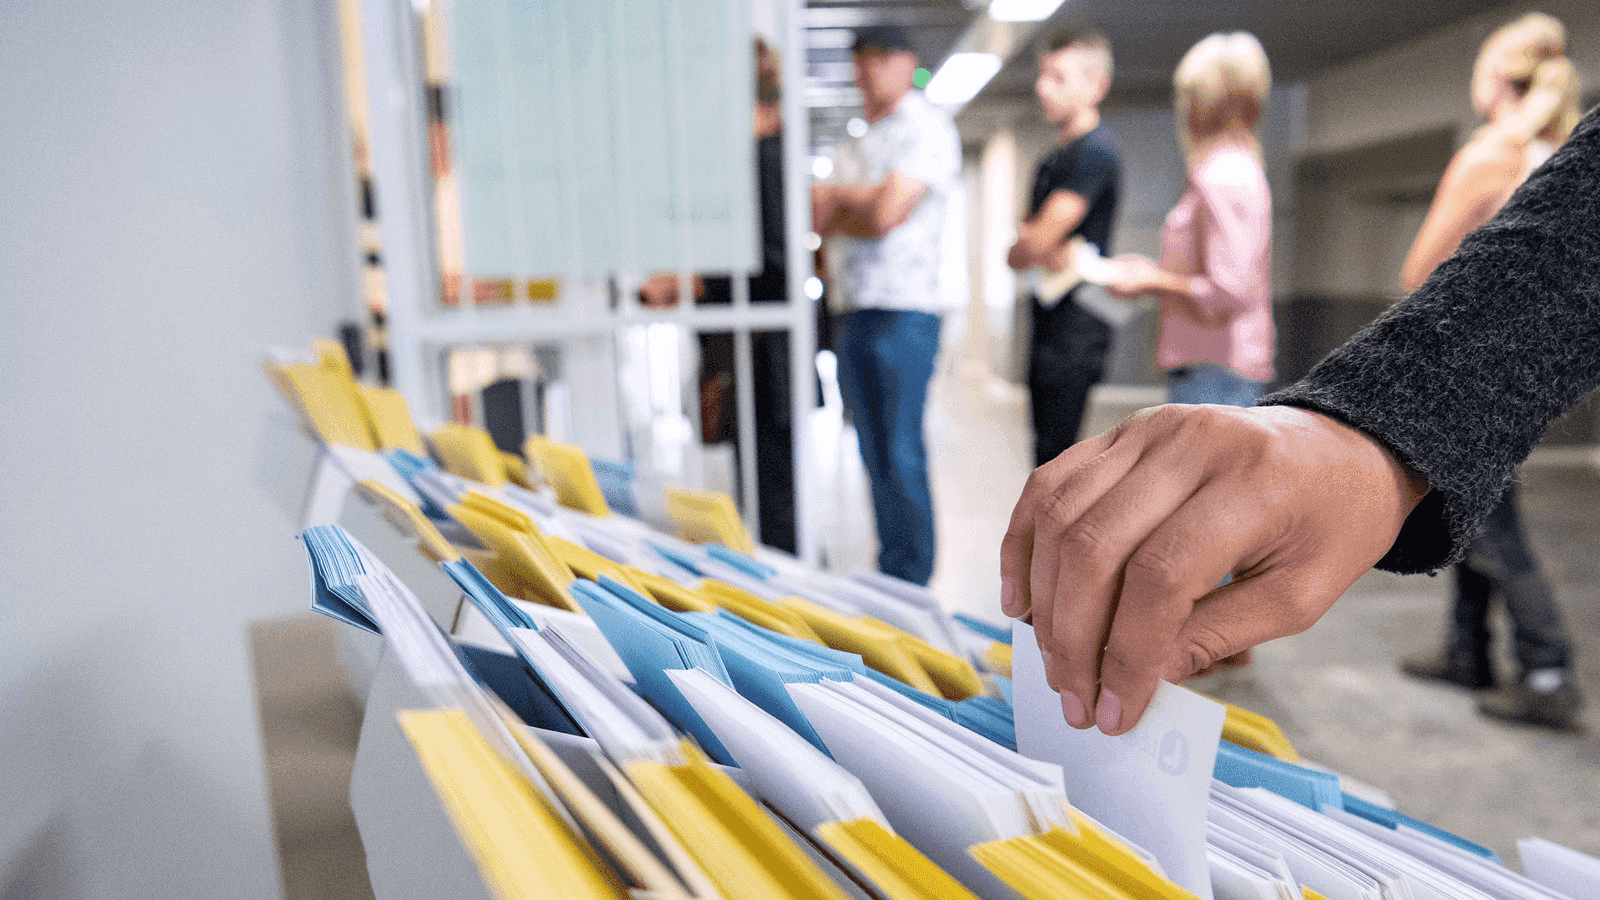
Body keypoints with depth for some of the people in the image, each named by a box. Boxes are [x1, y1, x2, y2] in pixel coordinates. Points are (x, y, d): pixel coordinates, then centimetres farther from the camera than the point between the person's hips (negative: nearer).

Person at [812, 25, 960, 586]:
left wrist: (841, 196, 3)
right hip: (853, 312, 8)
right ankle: (887, 579, 19)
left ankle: (910, 588, 2)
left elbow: (885, 213, -15)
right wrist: (859, 207, -6)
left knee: (901, 456, -7)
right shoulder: (859, 143, 23)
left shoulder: (926, 127, -2)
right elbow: (822, 219, 13)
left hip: (901, 312, -8)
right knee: (875, 456, 10)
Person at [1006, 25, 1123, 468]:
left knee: (1054, 457, -10)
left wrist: (1023, 247, 6)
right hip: (1049, 324, 9)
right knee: (1049, 452, 14)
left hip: (1075, 326, -9)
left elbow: (1037, 240, -16)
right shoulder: (1053, 159, 20)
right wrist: (1042, 253, -9)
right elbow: (1015, 254, 13)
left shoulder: (1096, 149, -10)